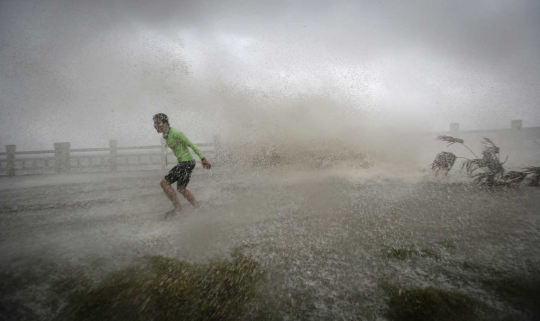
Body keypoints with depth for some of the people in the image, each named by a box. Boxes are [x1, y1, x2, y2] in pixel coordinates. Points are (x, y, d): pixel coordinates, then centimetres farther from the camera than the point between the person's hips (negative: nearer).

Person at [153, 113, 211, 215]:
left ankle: (178, 209, 0)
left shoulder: (175, 133, -19)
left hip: (186, 163, -10)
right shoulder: (166, 135, 10)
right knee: (181, 188, 17)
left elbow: (192, 145, -18)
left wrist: (203, 158, -20)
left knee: (164, 183, -7)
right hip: (183, 163, 10)